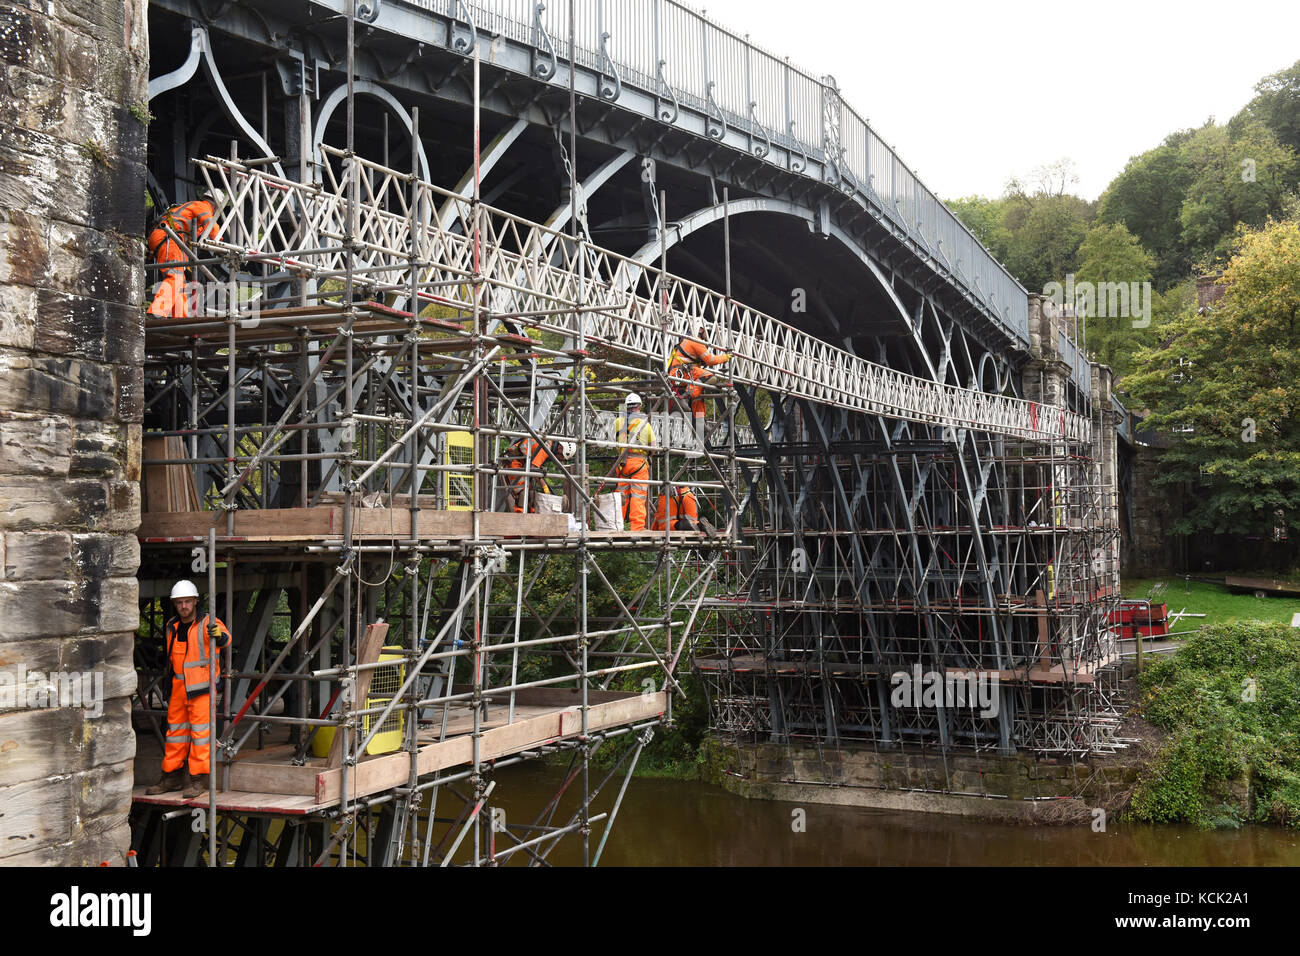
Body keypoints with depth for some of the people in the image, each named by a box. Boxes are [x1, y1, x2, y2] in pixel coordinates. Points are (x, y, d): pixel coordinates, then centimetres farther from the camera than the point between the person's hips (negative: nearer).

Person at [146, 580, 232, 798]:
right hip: (179, 686, 7)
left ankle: (198, 780, -1)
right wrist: (169, 679, 27)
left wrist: (219, 635, -48)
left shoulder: (207, 623, -9)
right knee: (175, 729, 11)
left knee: (200, 730, -6)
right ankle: (172, 776, 21)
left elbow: (225, 640, -25)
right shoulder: (172, 626, 12)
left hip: (201, 685, -7)